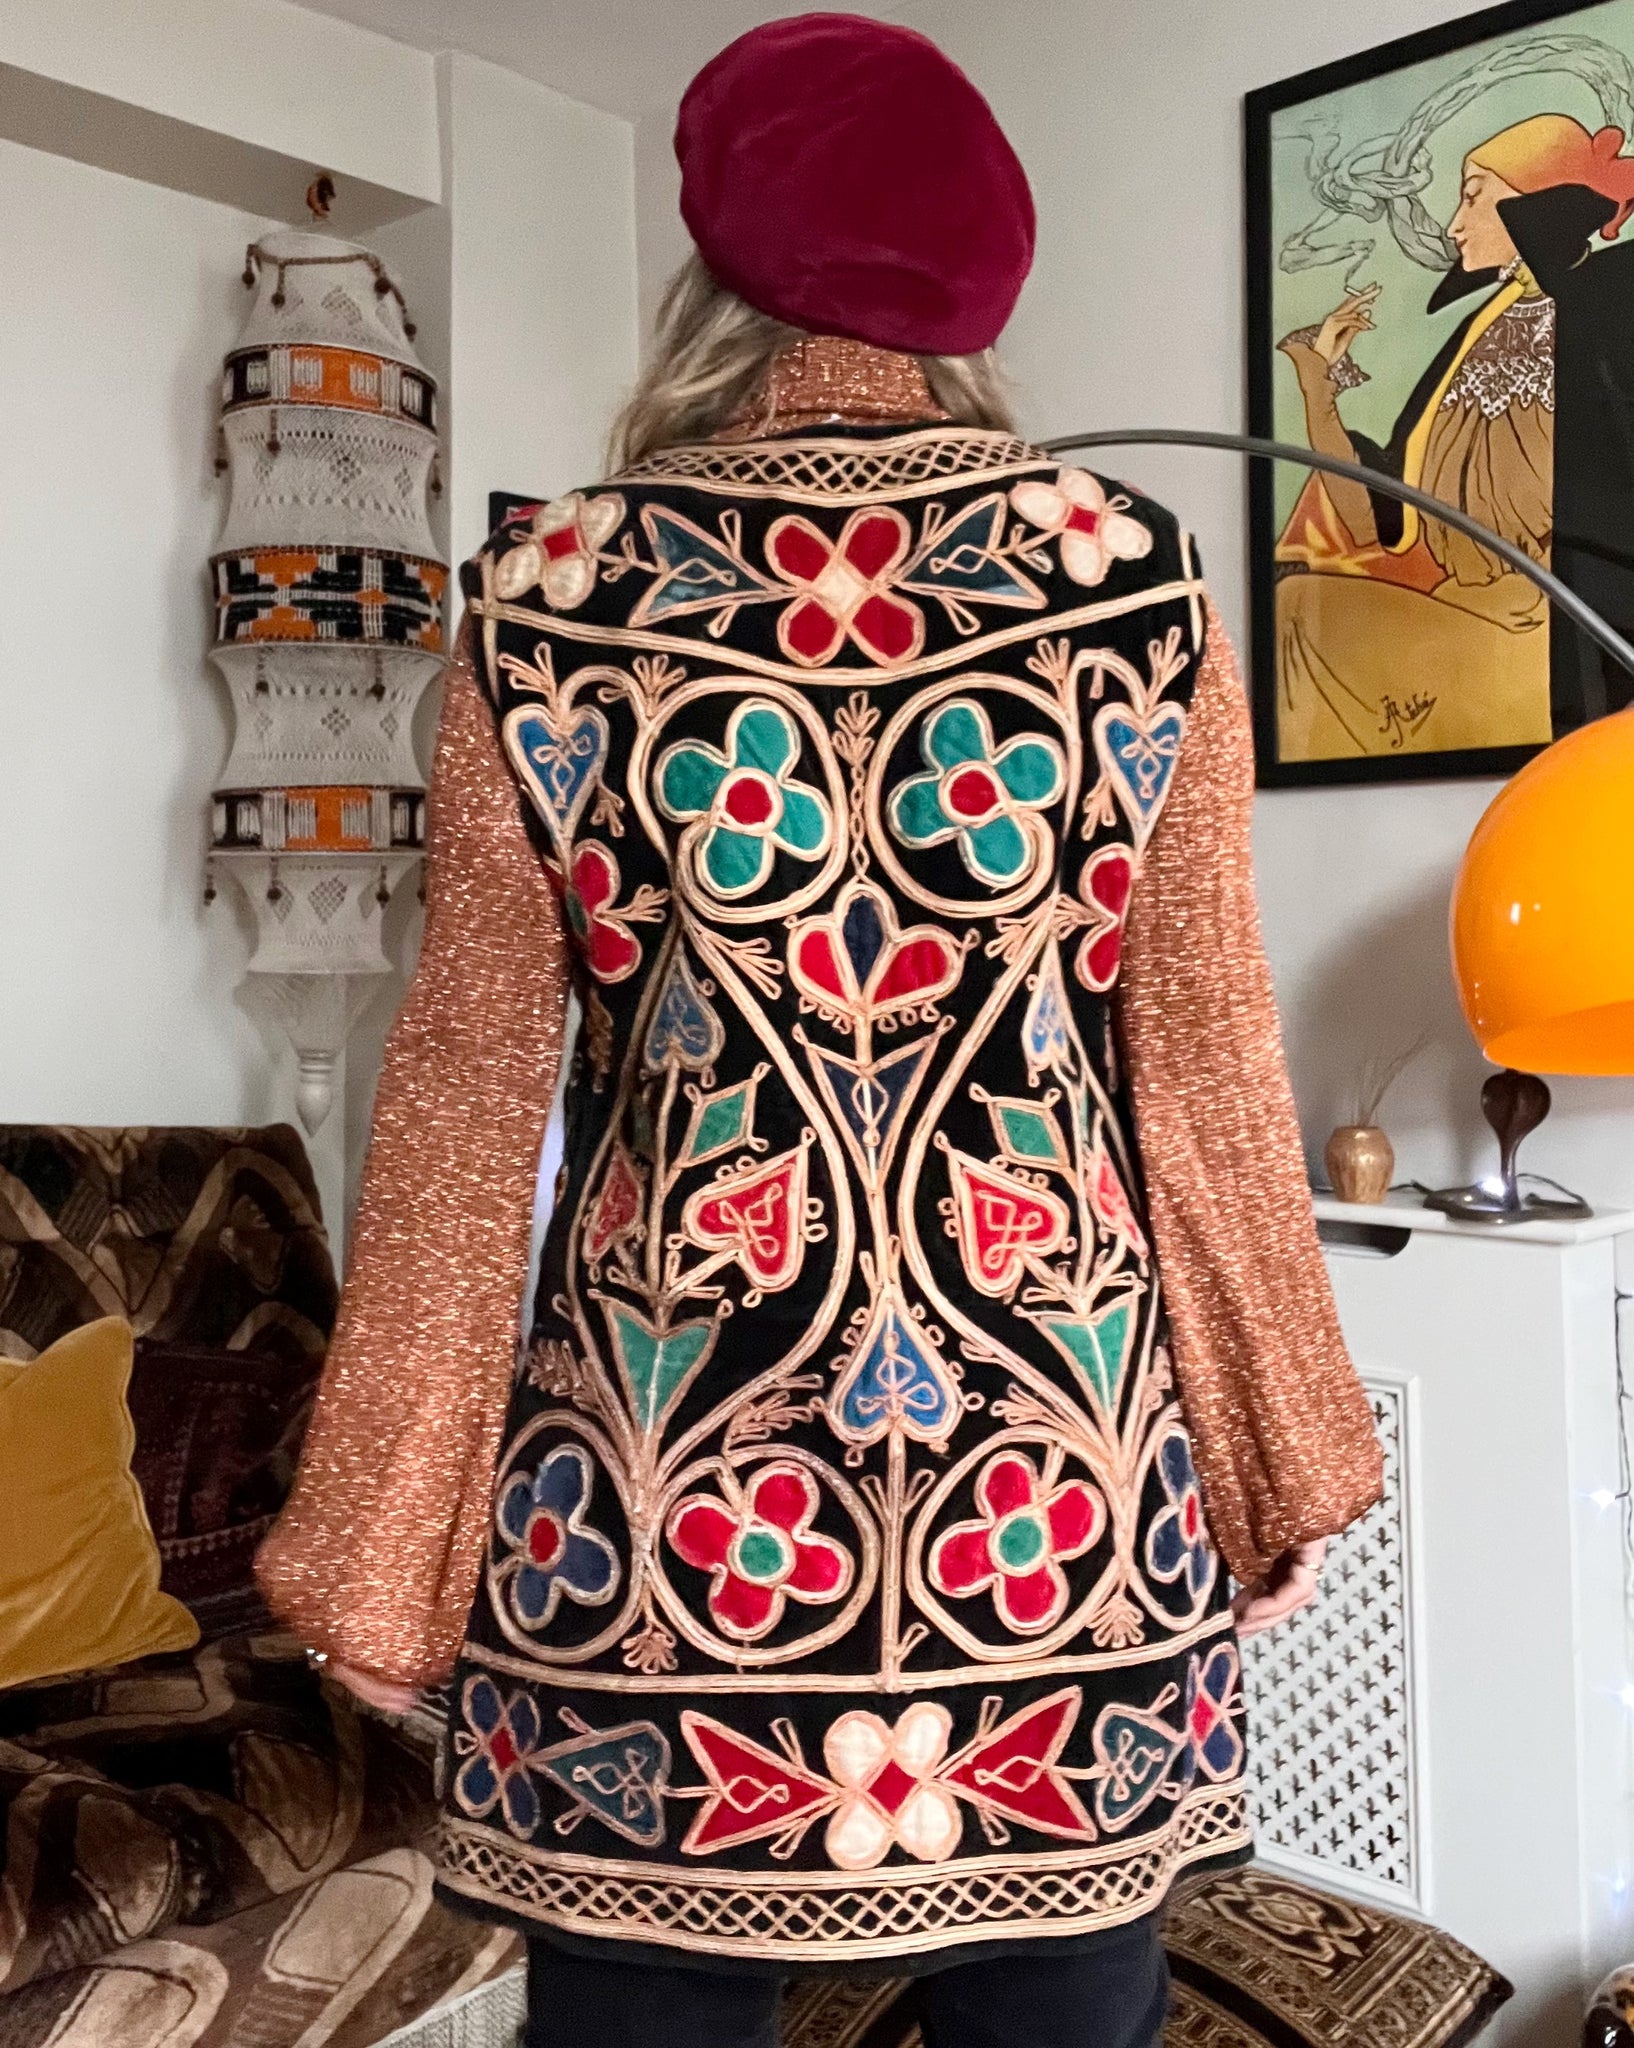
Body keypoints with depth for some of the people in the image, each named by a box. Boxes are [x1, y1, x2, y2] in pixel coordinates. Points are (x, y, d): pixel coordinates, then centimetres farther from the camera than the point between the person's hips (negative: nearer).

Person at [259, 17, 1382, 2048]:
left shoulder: (547, 604, -5)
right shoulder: (1137, 583, -4)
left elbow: (466, 1108, -3)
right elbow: (1208, 1066, 0)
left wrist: (380, 1552, 7)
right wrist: (1281, 1476, 12)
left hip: (656, 1506, 0)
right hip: (1061, 1498, 1)